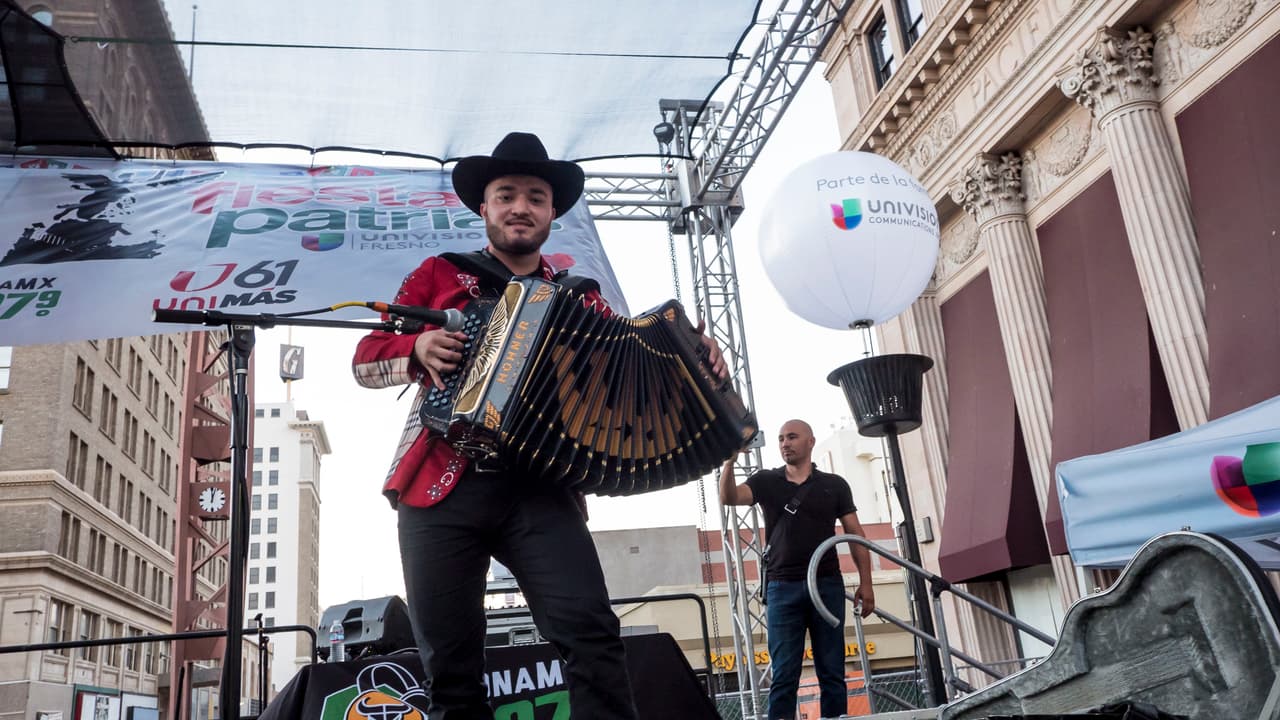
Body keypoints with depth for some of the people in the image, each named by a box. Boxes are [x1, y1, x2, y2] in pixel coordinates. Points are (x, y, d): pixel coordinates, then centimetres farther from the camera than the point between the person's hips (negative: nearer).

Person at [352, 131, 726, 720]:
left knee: (590, 630, -21)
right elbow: (365, 360, 13)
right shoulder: (440, 274, 15)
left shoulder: (579, 296, 17)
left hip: (539, 489, 0)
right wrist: (417, 348, -9)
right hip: (439, 488, 1)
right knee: (450, 664, -2)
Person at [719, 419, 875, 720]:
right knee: (784, 675, -1)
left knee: (832, 672, 4)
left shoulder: (835, 485, 9)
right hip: (782, 588, 0)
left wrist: (866, 583, 0)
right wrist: (729, 461, -23)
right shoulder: (766, 482, 9)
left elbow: (855, 534, 8)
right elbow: (728, 497, -7)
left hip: (827, 586, 1)